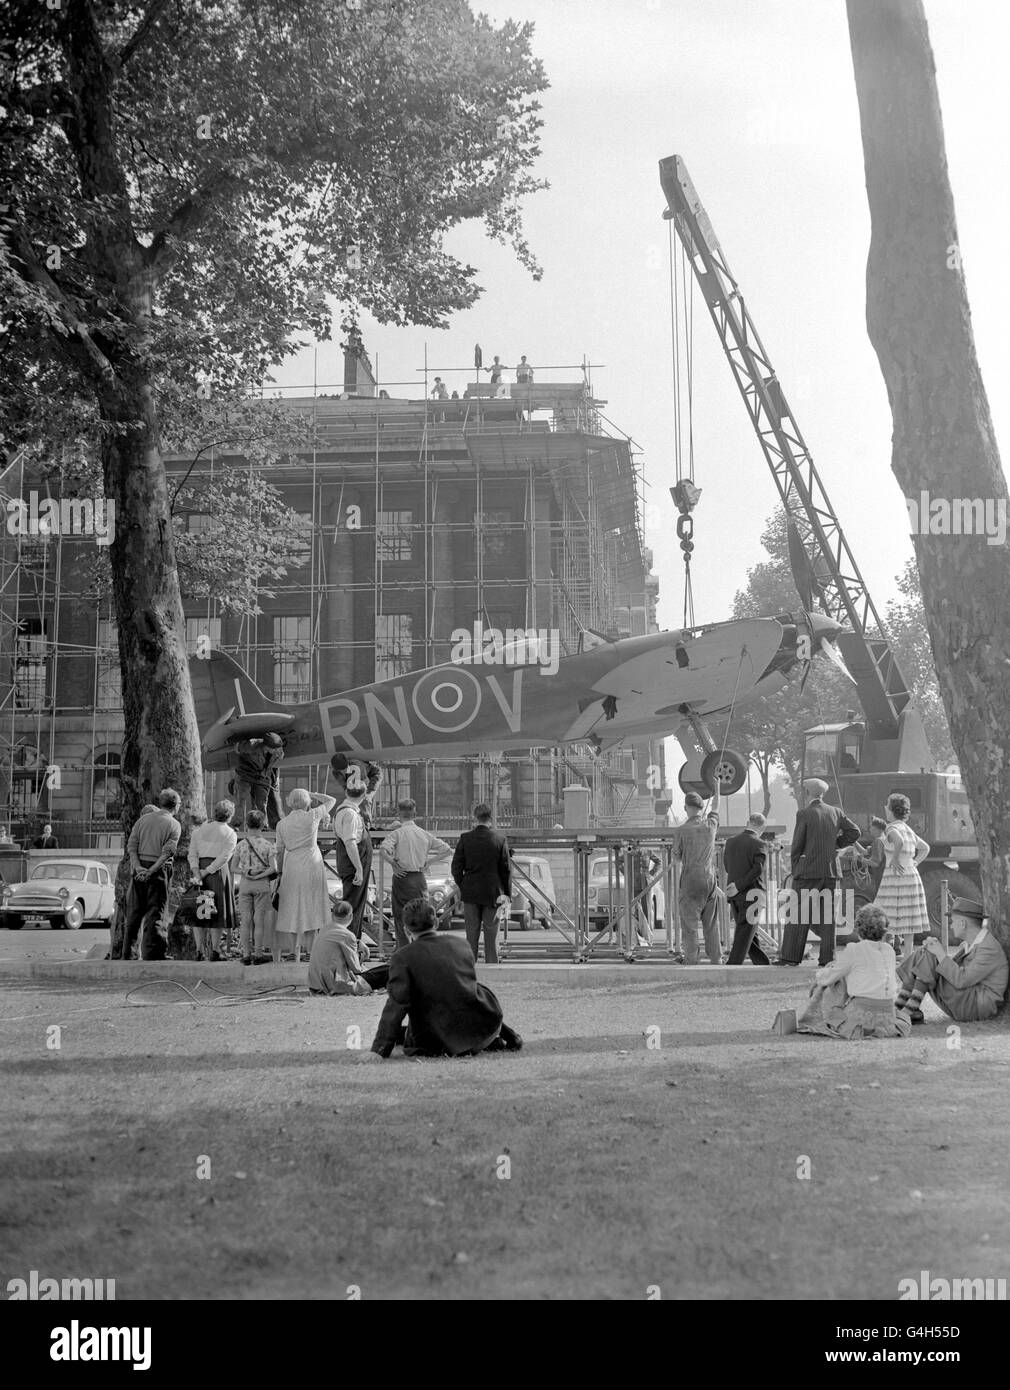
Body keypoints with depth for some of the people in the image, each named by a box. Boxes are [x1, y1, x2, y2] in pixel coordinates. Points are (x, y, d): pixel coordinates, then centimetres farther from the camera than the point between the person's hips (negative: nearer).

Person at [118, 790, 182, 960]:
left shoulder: (143, 819, 8)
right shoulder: (174, 825, -3)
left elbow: (131, 846, -1)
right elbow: (167, 852, -14)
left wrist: (138, 867, -9)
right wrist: (151, 871, -16)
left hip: (139, 870, 4)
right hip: (160, 871, -4)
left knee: (132, 914, 11)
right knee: (154, 915, 1)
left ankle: (123, 954, 15)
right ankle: (150, 956, -2)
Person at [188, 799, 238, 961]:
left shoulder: (199, 830, 14)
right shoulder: (230, 834, 3)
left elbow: (192, 853, 2)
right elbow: (224, 857, -11)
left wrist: (197, 872, -6)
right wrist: (208, 872, -11)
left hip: (199, 870, 3)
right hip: (220, 873, -3)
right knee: (218, 912, 2)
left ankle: (200, 950, 4)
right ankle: (215, 951, -1)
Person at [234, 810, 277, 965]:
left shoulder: (241, 844, 0)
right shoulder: (268, 845, -5)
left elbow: (235, 868, 2)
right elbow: (273, 868, -12)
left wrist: (246, 872, -7)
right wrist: (258, 876, -9)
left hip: (245, 884, 1)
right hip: (262, 884, -1)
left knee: (246, 921, 6)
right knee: (259, 920, 4)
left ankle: (246, 954, 8)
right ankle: (258, 955, 6)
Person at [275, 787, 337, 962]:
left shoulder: (282, 823, 2)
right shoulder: (312, 816, -5)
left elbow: (280, 851, 4)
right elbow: (332, 800, 8)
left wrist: (280, 872, 13)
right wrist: (313, 794, 12)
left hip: (292, 867, 2)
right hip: (312, 866, -2)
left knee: (294, 909, 8)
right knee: (311, 908, 5)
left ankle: (296, 953, 9)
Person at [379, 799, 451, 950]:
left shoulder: (397, 833, -7)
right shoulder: (425, 834, 5)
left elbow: (383, 850, -24)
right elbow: (446, 850, 7)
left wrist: (393, 863, -10)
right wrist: (427, 860, 10)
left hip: (402, 877, -4)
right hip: (420, 878, 4)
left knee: (400, 918, 4)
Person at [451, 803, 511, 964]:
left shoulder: (465, 838, -5)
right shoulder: (500, 839, -6)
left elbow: (456, 868, -2)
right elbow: (506, 869, -3)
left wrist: (462, 887, 12)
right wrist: (507, 893, 5)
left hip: (470, 893, 1)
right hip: (493, 893, -1)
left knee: (471, 935, 9)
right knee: (491, 936, 7)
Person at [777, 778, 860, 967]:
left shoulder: (805, 814, -7)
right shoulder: (836, 812, 7)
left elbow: (796, 846, -6)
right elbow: (854, 832, 4)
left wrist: (795, 870, 6)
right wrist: (834, 845, 12)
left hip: (808, 869, -5)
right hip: (831, 869, 5)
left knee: (799, 913, -2)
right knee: (827, 913, 6)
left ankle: (791, 956, -4)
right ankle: (827, 957, 4)